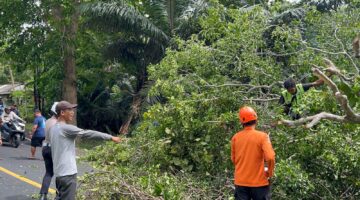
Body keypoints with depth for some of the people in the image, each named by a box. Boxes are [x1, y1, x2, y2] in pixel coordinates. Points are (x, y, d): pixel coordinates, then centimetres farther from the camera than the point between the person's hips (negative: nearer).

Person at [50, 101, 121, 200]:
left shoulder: (53, 128, 12)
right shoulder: (66, 128, -16)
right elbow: (88, 133, -18)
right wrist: (111, 137, -16)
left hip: (59, 172, 10)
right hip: (67, 173, -10)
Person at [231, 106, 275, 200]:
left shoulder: (235, 137, -1)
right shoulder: (262, 136, -12)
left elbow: (233, 160, 7)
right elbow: (270, 157, -21)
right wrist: (270, 172, -4)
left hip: (240, 183, 3)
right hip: (259, 183, -3)